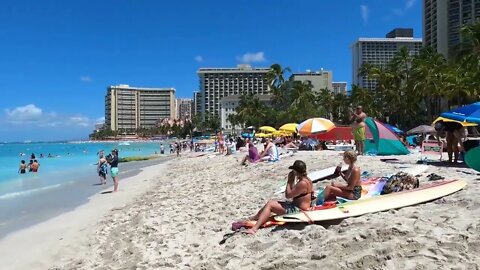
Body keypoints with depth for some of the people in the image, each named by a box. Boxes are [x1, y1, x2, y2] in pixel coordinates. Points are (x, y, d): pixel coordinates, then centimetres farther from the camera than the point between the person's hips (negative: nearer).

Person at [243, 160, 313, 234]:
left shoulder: (303, 183, -24)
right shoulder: (306, 179, 8)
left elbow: (288, 195, -19)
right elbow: (293, 192, 14)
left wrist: (289, 181, -10)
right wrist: (292, 181, 2)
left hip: (298, 210, -10)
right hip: (296, 206, 10)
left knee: (270, 205, -11)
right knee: (271, 202, 10)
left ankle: (255, 228, -17)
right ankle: (253, 219, 17)